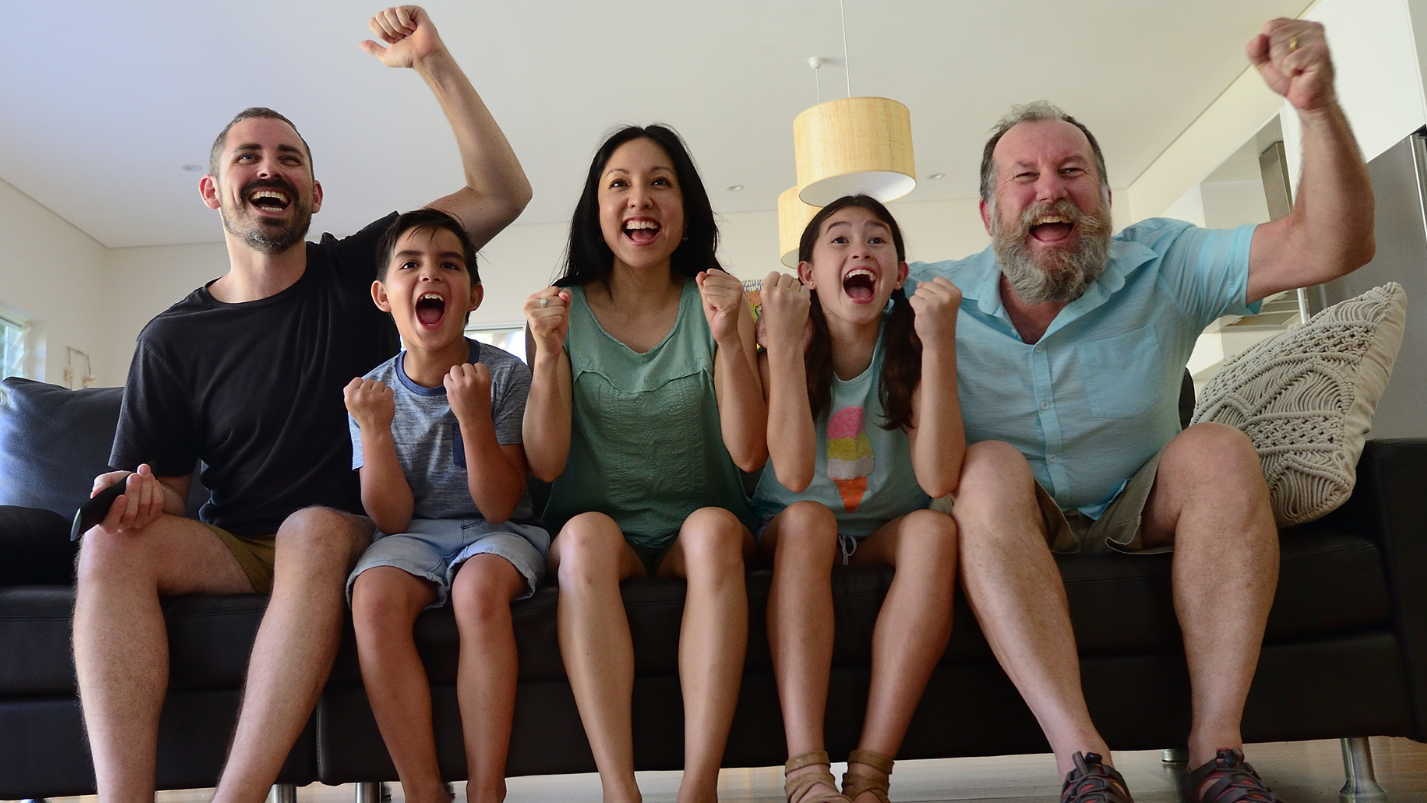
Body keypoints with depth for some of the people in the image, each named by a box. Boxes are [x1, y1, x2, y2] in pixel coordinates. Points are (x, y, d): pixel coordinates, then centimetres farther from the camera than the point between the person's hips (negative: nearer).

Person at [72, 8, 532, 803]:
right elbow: (161, 486, 8)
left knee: (313, 528, -35)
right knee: (112, 546, -26)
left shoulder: (358, 272, 4)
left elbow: (504, 191, -4)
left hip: (350, 535, -2)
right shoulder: (174, 339, 7)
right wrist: (136, 493, -17)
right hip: (233, 546, 2)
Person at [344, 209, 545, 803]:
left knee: (479, 587, -35)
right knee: (374, 594, -30)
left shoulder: (504, 375, -7)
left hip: (497, 533, -2)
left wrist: (475, 417, -27)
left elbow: (499, 506, -13)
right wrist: (375, 429, -20)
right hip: (414, 536, 2)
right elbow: (392, 519, -6)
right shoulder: (373, 391, 0)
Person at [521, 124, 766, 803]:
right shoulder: (563, 311, 2)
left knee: (714, 527, -32)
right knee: (587, 532, -33)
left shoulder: (718, 304, 2)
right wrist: (548, 355, -19)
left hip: (697, 529, 0)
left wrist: (730, 340, -21)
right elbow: (546, 465, -6)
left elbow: (749, 455, -9)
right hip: (595, 531, 0)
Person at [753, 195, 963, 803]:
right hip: (791, 539, -1)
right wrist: (783, 341, -31)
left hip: (885, 537, 1)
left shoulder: (909, 348, -7)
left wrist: (940, 343, -31)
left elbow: (938, 480, -25)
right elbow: (794, 475, -26)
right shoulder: (783, 350, -8)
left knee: (934, 528, -30)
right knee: (806, 518, -33)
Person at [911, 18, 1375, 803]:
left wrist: (1318, 107, -32)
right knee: (990, 468, -32)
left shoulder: (1161, 266, -8)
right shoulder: (935, 295, -9)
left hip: (1142, 515, 2)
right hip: (1009, 529, -1)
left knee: (1219, 450, -26)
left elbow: (1330, 247, -18)